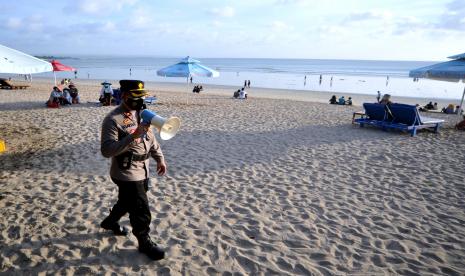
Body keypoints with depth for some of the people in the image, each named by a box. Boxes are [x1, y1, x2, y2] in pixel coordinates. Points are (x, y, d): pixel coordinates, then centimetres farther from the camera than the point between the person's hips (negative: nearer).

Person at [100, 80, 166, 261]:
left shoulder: (140, 114, 5)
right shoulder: (113, 120, -20)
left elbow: (151, 138, 14)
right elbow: (106, 150, -27)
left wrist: (159, 158, 11)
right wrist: (132, 136, -35)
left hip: (143, 171, 8)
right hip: (127, 174, -8)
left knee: (127, 202, 27)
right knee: (141, 212, 2)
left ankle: (110, 222, 53)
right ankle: (144, 243, 25)